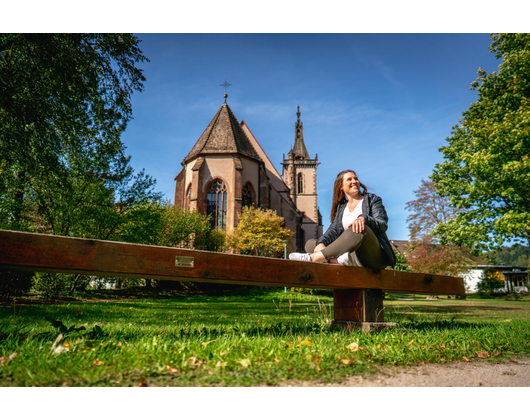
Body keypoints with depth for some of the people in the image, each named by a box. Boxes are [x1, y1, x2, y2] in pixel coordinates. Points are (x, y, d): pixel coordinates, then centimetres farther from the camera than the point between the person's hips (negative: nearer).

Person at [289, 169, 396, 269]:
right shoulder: (340, 208, 21)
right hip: (352, 256, 5)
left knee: (360, 229, -35)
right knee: (310, 243, -7)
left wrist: (364, 218, -27)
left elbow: (383, 225, -4)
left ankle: (316, 257, -38)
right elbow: (333, 230, 5)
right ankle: (340, 260, -37)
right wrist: (321, 243, -18)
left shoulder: (372, 199, 11)